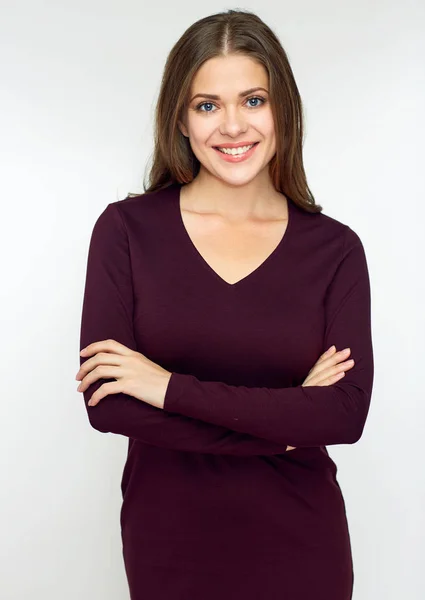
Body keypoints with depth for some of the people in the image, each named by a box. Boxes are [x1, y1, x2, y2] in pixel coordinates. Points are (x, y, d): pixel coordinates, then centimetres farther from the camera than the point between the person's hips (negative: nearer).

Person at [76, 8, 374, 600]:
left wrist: (173, 388, -20)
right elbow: (106, 405, -14)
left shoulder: (335, 249, -6)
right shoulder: (127, 229, -8)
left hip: (300, 546, 1)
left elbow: (347, 413, -15)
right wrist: (281, 424, -15)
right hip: (168, 543, 0)